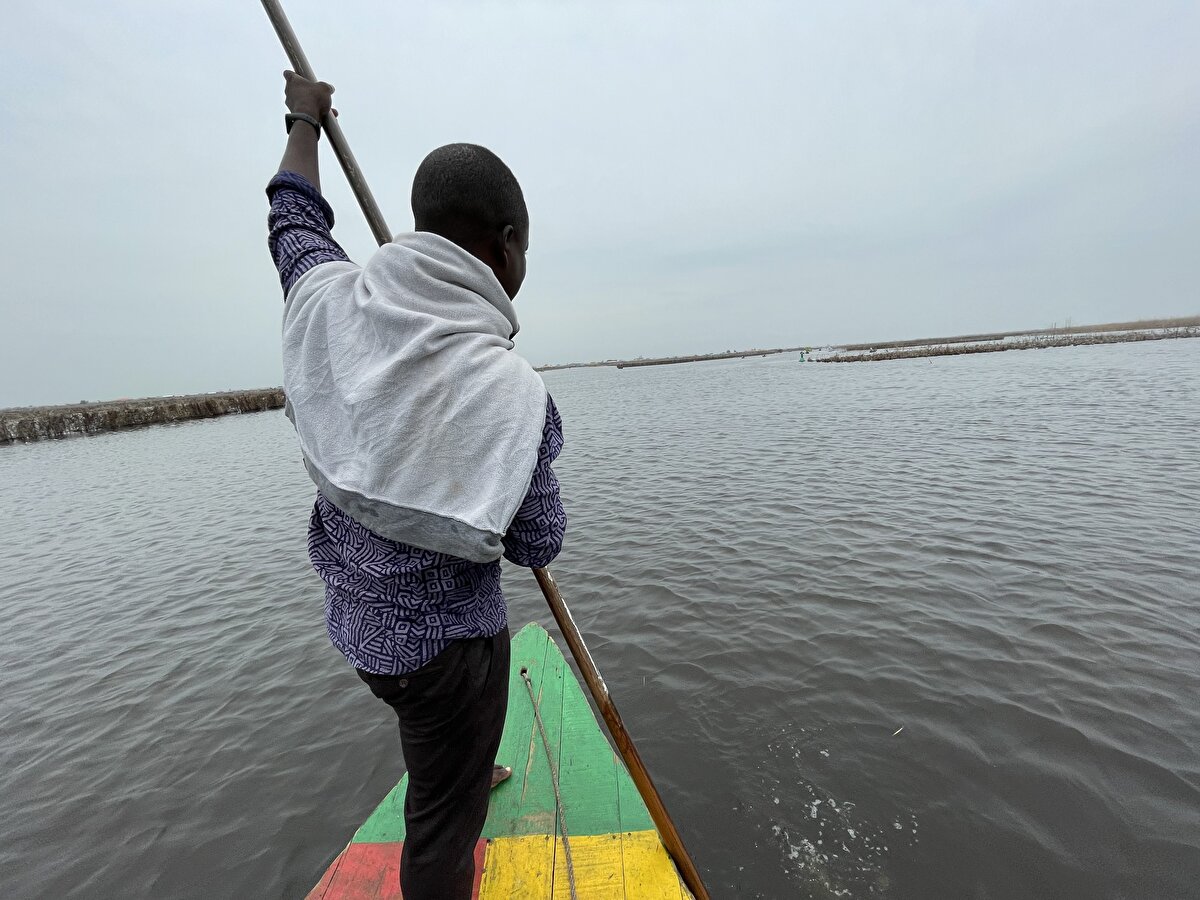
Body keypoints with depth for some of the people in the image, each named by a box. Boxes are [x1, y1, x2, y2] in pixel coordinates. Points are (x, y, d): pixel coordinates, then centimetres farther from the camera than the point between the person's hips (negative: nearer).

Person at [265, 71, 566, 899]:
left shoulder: (330, 300, -13)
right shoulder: (509, 388, -30)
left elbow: (294, 216, 10)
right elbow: (538, 543, -17)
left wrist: (305, 121, 28)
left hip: (355, 615, 8)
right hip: (446, 640, -7)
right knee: (443, 826, 18)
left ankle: (470, 773, 68)